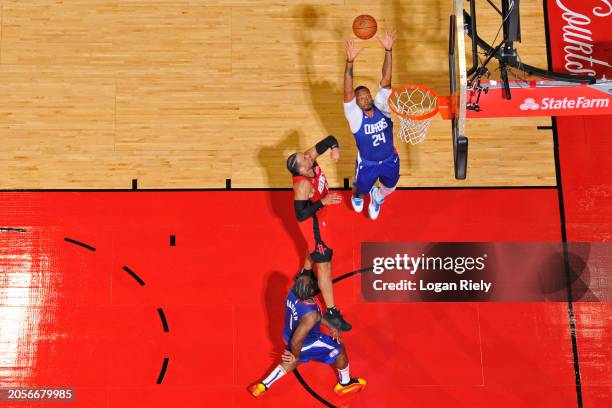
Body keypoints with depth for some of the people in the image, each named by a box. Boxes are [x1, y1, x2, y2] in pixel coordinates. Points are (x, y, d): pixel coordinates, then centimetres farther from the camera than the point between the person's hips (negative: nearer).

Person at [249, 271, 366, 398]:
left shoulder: (293, 293, -20)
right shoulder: (310, 315, -43)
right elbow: (296, 342, -34)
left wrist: (331, 327, 2)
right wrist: (296, 356, -13)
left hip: (289, 336, 6)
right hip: (307, 343, -6)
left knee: (293, 361, 37)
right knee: (340, 350, 19)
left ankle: (262, 386, 41)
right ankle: (345, 384, 43)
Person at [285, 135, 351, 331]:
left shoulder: (310, 158, -20)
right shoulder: (303, 185, -39)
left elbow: (328, 140, -11)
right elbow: (301, 215, -37)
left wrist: (335, 147, -33)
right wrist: (323, 202, -39)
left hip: (319, 214, 9)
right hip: (313, 221, -9)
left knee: (314, 246, 35)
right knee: (324, 264, -3)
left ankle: (306, 275, 63)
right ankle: (331, 312, 5)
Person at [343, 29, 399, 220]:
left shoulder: (381, 107, -18)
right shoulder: (355, 117, -26)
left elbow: (386, 81, -29)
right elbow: (347, 92, -42)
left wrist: (388, 51, -41)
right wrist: (350, 62, -55)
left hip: (390, 160, 3)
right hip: (368, 164, -2)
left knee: (390, 188, 26)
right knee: (360, 190, 22)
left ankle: (377, 197, 62)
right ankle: (358, 195, 60)